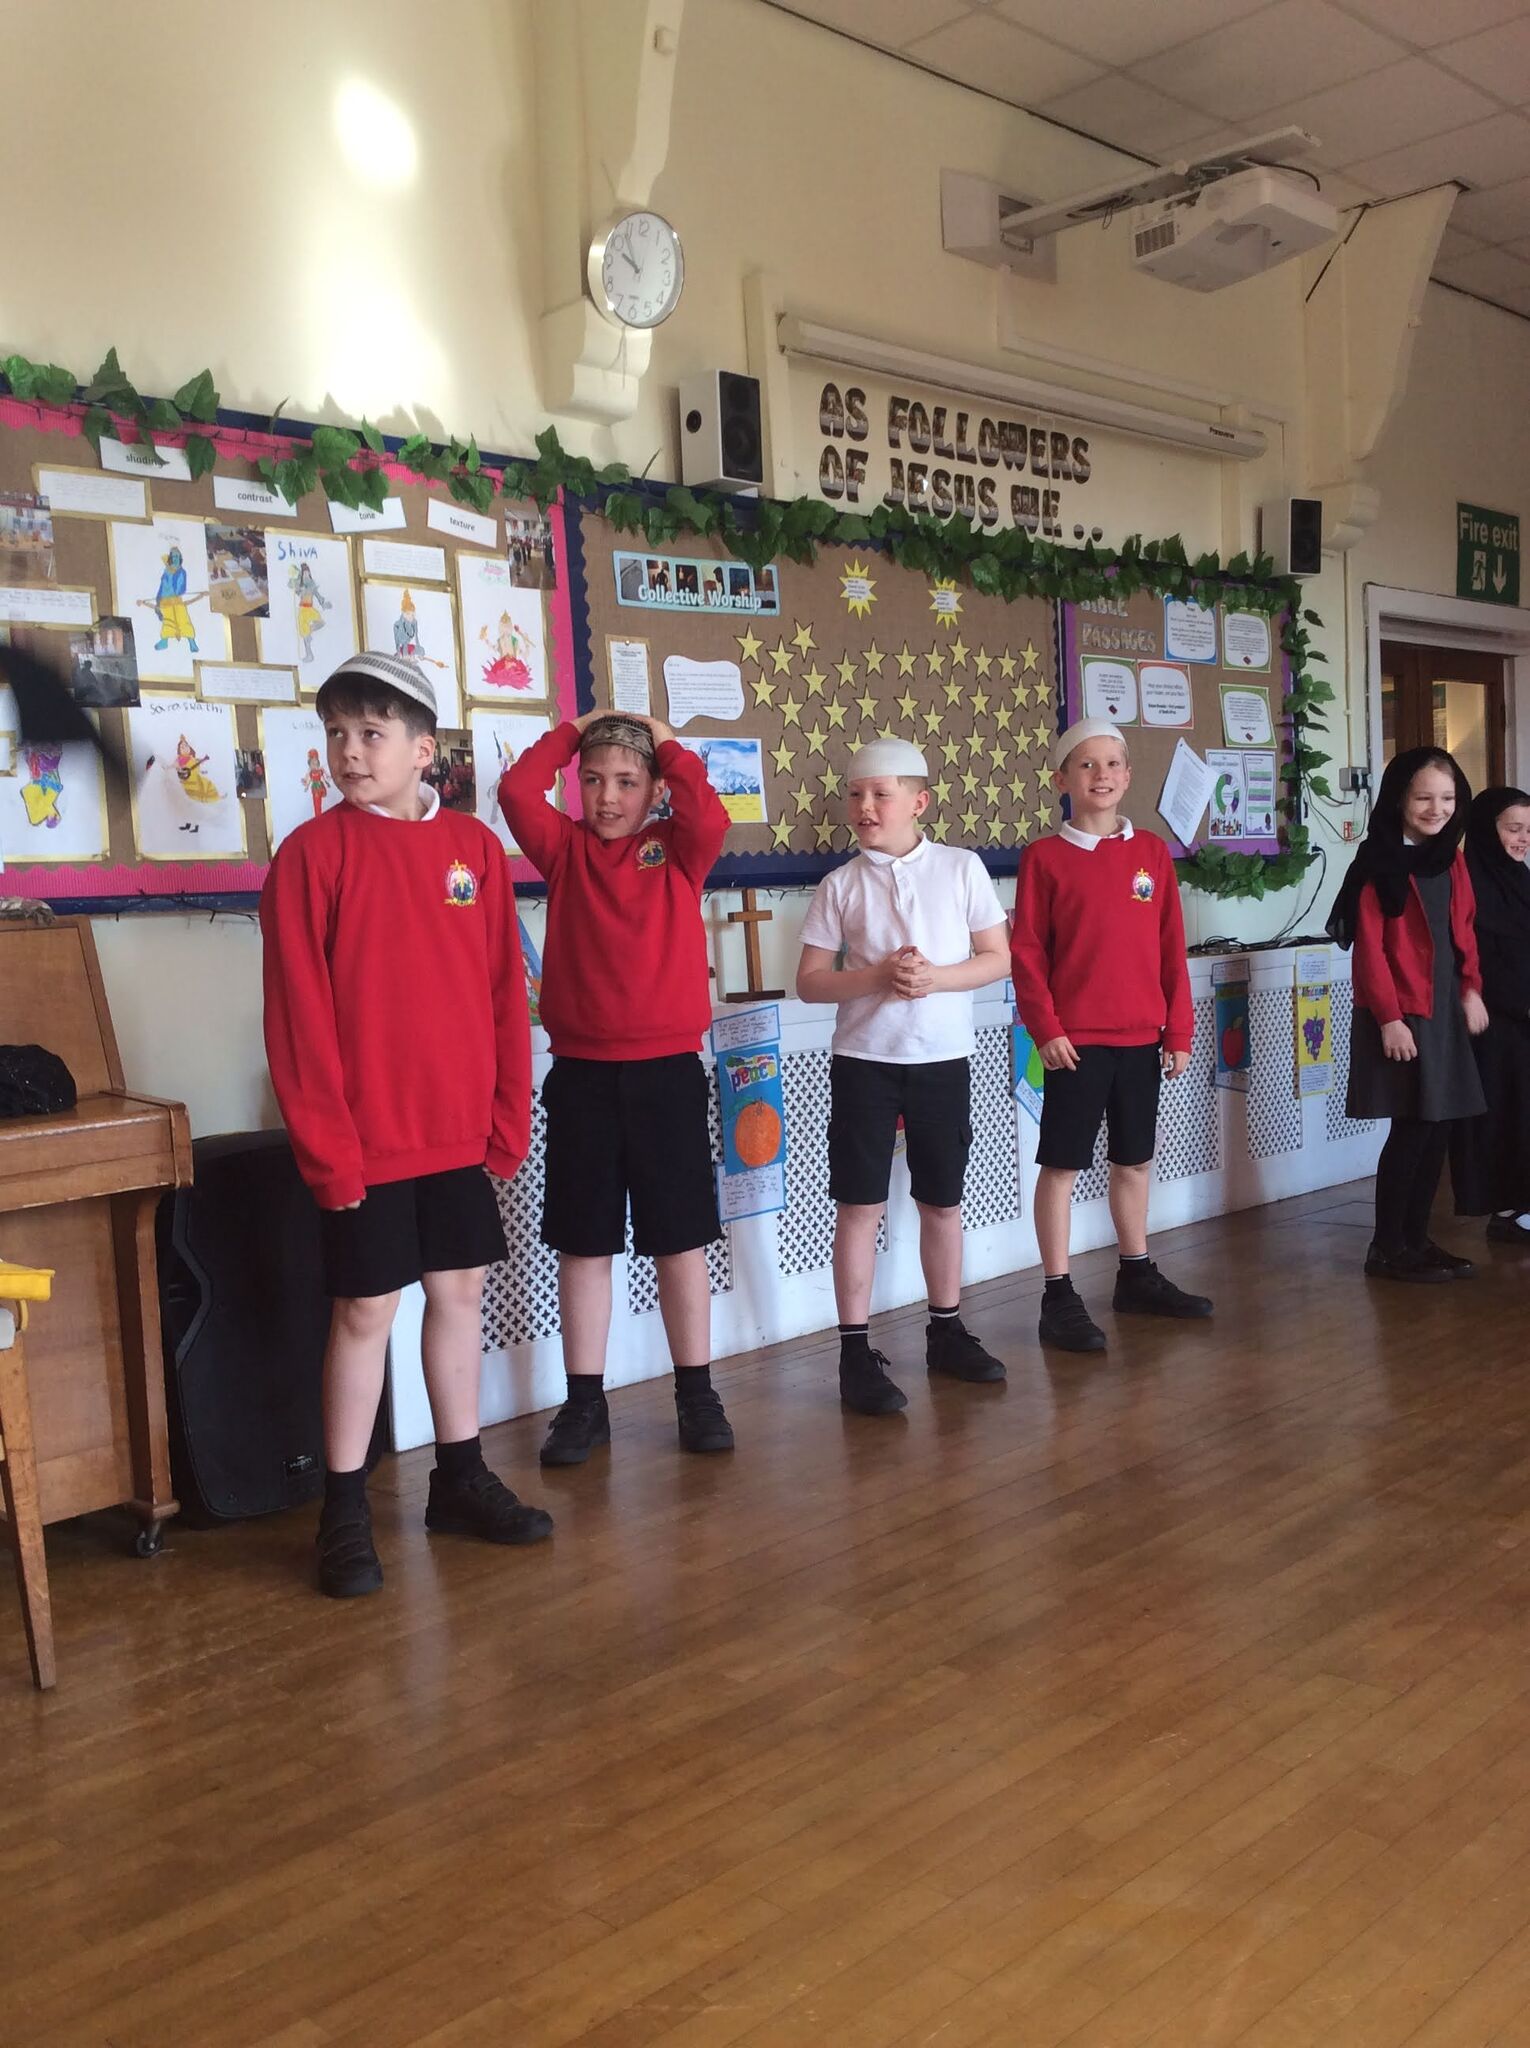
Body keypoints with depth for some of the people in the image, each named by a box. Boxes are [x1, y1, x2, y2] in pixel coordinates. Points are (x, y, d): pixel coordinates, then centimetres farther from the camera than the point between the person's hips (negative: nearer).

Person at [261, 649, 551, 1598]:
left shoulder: (475, 846, 4)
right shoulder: (312, 852, -7)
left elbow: (506, 993, 6)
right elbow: (298, 1013, -10)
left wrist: (510, 1117, 4)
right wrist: (326, 1144, -13)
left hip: (461, 1131, 4)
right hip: (363, 1141, -4)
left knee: (460, 1292, 13)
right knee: (365, 1312, 3)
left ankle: (462, 1478, 29)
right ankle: (345, 1511, 17)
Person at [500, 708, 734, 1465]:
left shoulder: (677, 851, 4)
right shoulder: (565, 849, 6)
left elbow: (711, 818, -17)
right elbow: (517, 790, -9)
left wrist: (667, 742, -5)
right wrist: (572, 730, 3)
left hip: (667, 1072, -1)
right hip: (581, 1076, 1)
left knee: (679, 1240, 8)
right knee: (583, 1244, 8)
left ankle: (695, 1394, 20)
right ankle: (585, 1402, 19)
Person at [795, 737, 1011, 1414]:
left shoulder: (962, 868, 0)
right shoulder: (841, 884, -1)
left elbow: (997, 958, 0)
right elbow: (809, 980, -1)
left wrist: (935, 978, -16)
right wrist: (877, 977, -17)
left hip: (943, 1059, 1)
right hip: (864, 1060, -1)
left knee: (942, 1200, 11)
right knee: (860, 1204, 0)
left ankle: (946, 1331, 28)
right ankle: (856, 1351, 8)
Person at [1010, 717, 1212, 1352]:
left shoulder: (1152, 851, 7)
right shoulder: (1044, 856, -3)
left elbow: (1171, 947, 7)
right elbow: (1026, 953, -4)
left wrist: (1179, 1029, 4)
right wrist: (1045, 1028, -11)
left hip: (1142, 1036, 4)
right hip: (1076, 1038, -4)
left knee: (1135, 1158, 15)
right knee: (1062, 1163, 1)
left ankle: (1136, 1277, 30)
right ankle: (1058, 1298, 8)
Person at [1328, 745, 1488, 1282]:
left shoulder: (1451, 858, 12)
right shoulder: (1379, 862, -11)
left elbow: (1463, 929, 18)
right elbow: (1370, 947, -14)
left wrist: (1471, 989, 6)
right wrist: (1388, 1018, -17)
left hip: (1445, 1010, 7)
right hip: (1400, 1014, -7)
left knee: (1439, 1127, 8)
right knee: (1413, 1128, -6)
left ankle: (1416, 1237, 19)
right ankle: (1387, 1248, 5)